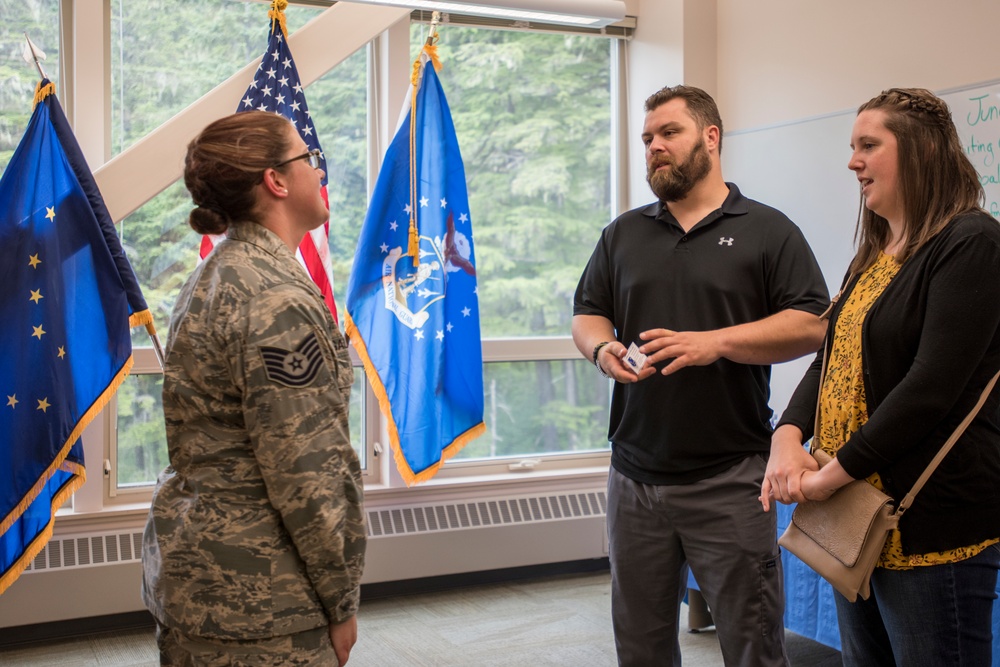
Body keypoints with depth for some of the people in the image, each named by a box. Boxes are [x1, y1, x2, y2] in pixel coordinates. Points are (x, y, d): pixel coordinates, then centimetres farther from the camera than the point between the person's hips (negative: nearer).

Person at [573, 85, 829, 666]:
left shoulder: (768, 230, 2)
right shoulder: (623, 234, 15)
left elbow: (811, 325, -6)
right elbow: (587, 315, 16)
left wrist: (716, 342, -18)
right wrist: (602, 349, -8)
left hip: (731, 480, -4)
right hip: (635, 476, 4)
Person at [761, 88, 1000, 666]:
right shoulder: (876, 254, 15)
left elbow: (931, 387, -22)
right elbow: (831, 359, 11)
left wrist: (832, 475, -19)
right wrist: (789, 435, -7)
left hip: (931, 529, -8)